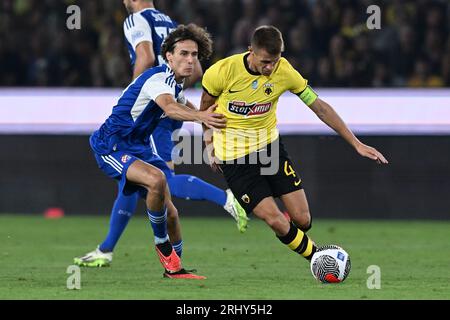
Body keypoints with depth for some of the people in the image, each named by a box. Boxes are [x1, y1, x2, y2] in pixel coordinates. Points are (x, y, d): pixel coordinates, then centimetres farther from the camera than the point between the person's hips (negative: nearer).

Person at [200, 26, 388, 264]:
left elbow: (320, 107, -5)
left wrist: (356, 144, -6)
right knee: (275, 220, -15)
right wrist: (209, 143, 2)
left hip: (269, 145, 3)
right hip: (234, 158, -3)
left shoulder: (284, 71, -12)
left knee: (302, 219, -6)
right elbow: (205, 106, 2)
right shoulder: (224, 71, -19)